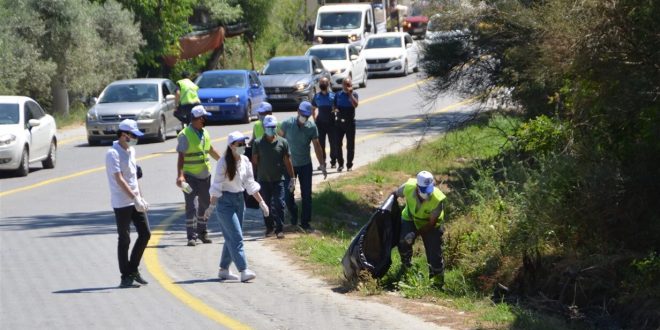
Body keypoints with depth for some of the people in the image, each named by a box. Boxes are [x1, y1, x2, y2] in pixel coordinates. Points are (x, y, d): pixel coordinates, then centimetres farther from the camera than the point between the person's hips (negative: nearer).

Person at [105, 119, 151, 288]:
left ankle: (133, 269, 20)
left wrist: (141, 198, 18)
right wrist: (135, 199, -28)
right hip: (122, 203, -8)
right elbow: (119, 179, -22)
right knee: (124, 240, -2)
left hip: (135, 201, 8)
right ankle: (126, 277, 5)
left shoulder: (131, 151, 13)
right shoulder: (113, 153, -15)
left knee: (145, 234, 8)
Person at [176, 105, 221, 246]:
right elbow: (181, 156, -19)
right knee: (191, 207, -7)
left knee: (205, 205, 14)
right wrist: (180, 175, -28)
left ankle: (202, 232, 27)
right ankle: (191, 236, -5)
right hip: (190, 176, -7)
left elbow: (211, 150, 24)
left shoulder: (205, 133, 9)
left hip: (205, 176, 7)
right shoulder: (185, 135, -13)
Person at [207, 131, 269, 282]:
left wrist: (261, 202, 8)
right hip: (225, 201, -7)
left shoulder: (245, 162, 4)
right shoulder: (223, 163, -13)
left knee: (231, 237, 11)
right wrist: (212, 205, -15)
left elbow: (250, 184, 10)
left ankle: (224, 270, 22)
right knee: (236, 237, -13)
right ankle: (243, 271, -18)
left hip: (239, 200, 7)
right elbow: (217, 186, -12)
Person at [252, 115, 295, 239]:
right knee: (266, 205, 9)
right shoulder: (258, 143, 0)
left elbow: (287, 161, 3)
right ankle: (269, 227, 24)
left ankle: (279, 229, -1)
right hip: (263, 180, 1)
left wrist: (292, 178, 3)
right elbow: (254, 161, 4)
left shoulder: (282, 142, 0)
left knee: (279, 205, -6)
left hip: (278, 180, -1)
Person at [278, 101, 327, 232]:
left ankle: (305, 223, 9)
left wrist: (322, 165, -7)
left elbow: (317, 147, -3)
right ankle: (294, 216, 27)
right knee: (288, 194, 2)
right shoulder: (287, 124, -12)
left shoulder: (312, 127, -8)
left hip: (305, 165, 1)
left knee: (307, 195, 1)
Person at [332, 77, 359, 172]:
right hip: (339, 122, 3)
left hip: (350, 122, -2)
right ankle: (340, 164, 16)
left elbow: (355, 105, -20)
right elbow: (334, 106, 11)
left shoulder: (353, 94, -3)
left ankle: (349, 165, 12)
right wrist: (335, 109, -11)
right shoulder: (338, 94, 6)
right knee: (337, 144, 3)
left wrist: (350, 94, -23)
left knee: (350, 145, 3)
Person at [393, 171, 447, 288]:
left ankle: (438, 280, 17)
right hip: (410, 218, 2)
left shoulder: (438, 200, -36)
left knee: (434, 251, -5)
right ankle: (405, 264, 13)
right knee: (403, 242, -18)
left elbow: (432, 223, -26)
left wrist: (417, 233, -34)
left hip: (430, 224, -2)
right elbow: (395, 194, -6)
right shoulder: (408, 187, -32)